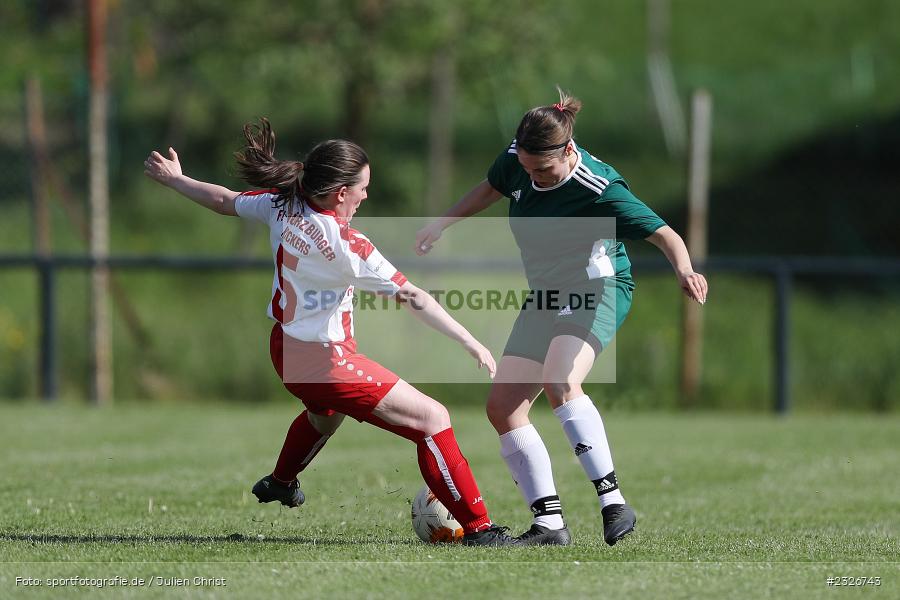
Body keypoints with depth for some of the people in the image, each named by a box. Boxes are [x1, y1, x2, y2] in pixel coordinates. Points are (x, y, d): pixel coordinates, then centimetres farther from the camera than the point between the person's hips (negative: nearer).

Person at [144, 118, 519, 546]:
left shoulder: (282, 207, -4)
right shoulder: (343, 243, -25)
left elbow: (224, 200, 13)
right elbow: (412, 297, -24)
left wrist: (173, 178, 32)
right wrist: (471, 343, -21)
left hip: (286, 347, 9)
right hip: (325, 362, -9)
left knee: (326, 412, 43)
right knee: (433, 419, -10)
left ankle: (280, 483, 68)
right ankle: (477, 528, -13)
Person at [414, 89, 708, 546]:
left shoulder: (599, 189, -25)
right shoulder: (516, 160, -6)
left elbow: (664, 235, -26)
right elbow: (491, 189, 18)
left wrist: (683, 269, -45)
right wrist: (442, 224, 23)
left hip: (597, 290, -8)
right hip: (545, 296, 8)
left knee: (559, 383, -35)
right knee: (502, 408, -3)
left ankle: (613, 503, -34)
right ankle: (549, 522, -1)